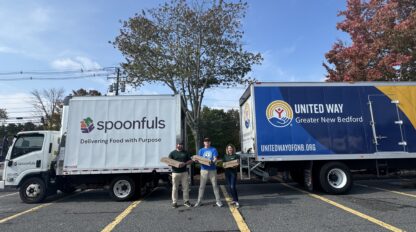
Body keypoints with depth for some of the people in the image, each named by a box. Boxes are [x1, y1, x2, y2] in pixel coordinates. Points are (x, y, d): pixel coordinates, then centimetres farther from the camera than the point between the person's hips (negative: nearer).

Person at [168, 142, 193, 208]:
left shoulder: (185, 153, 13)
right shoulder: (172, 153, 5)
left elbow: (190, 160, 11)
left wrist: (185, 163, -9)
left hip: (184, 172, 3)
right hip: (175, 172, -2)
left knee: (186, 187, 4)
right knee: (175, 188, 2)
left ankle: (186, 201, 16)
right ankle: (174, 202, 12)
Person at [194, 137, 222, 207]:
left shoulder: (213, 149, 4)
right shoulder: (201, 150, 9)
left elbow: (215, 159, -5)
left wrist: (212, 161, -28)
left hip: (212, 170, -1)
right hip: (204, 170, 1)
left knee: (215, 185, 2)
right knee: (202, 186, 4)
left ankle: (218, 201, 10)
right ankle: (199, 201, 11)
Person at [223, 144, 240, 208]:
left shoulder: (236, 156, 0)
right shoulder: (225, 156, 12)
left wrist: (234, 166, -24)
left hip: (233, 172, -5)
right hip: (227, 172, 5)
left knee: (232, 187, -13)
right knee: (229, 187, 8)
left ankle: (236, 202, -8)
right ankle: (234, 199, 24)